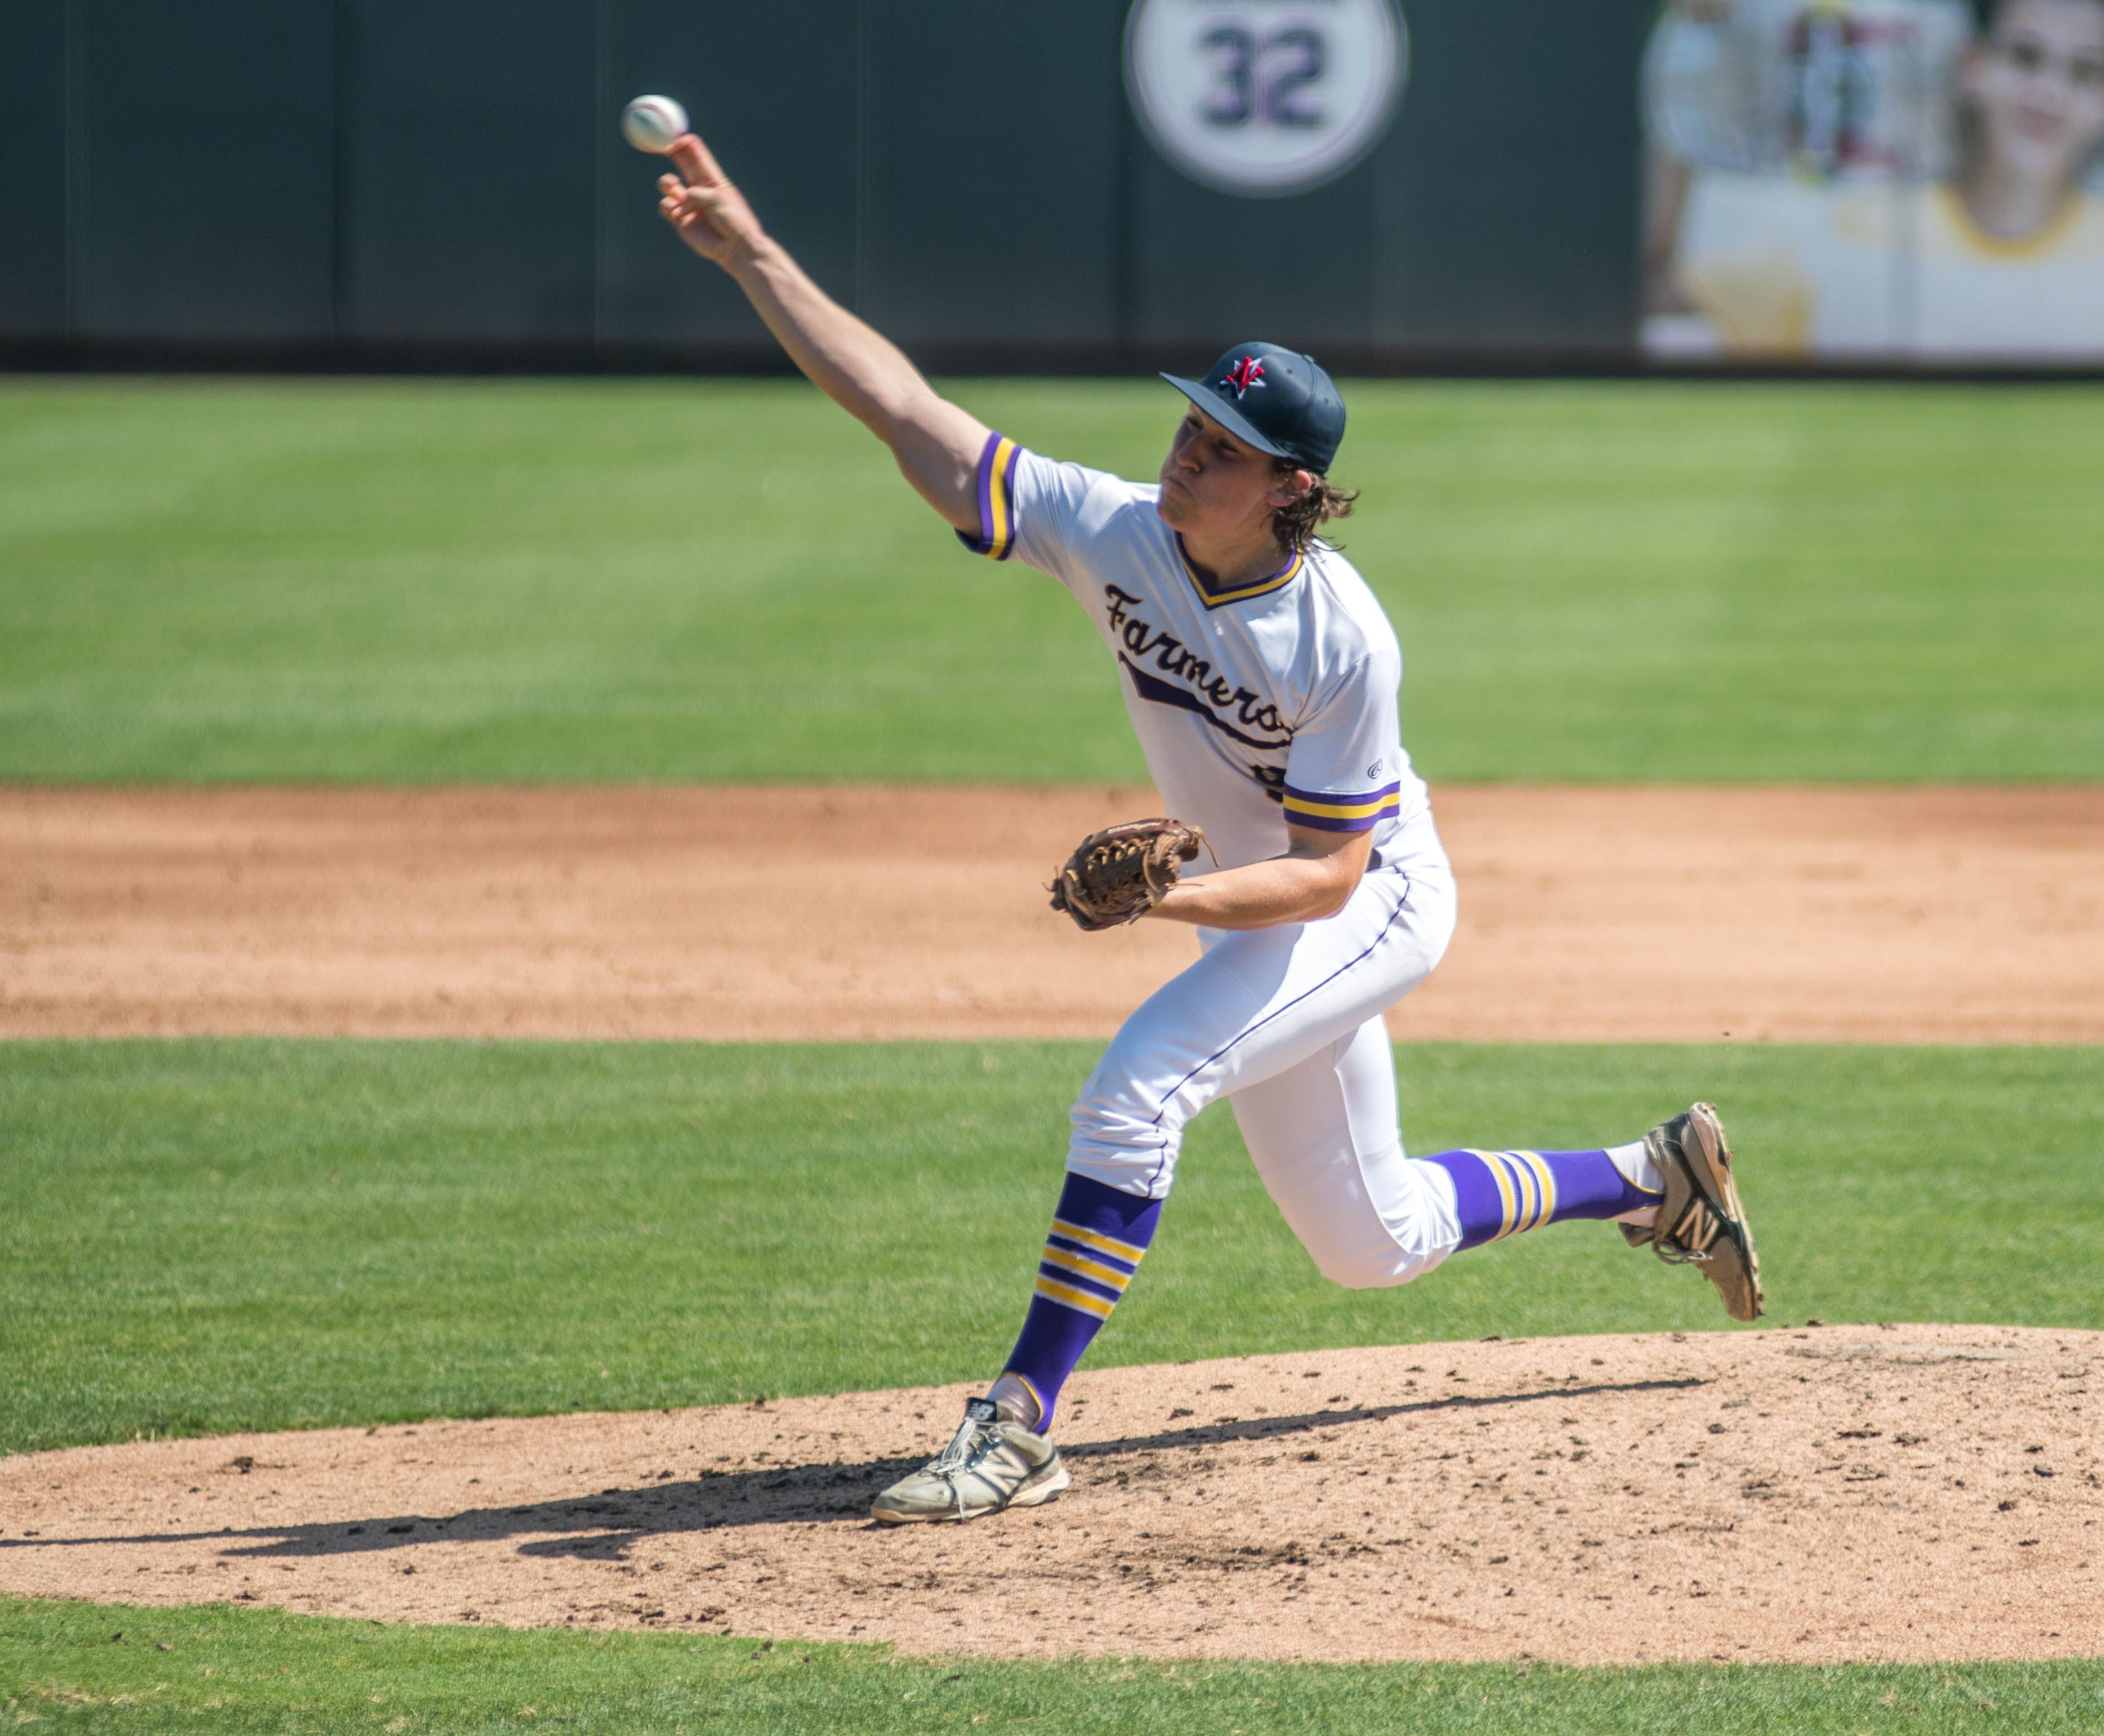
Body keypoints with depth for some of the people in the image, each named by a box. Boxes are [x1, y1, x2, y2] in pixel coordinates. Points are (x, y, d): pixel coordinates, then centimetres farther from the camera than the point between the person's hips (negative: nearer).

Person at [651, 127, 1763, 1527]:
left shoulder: (1343, 641, -32)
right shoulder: (1113, 532, -19)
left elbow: (1330, 874, -27)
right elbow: (900, 404, -22)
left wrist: (1181, 897, -44)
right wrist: (751, 254, -30)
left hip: (1373, 907, -7)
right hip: (1250, 903, 7)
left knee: (1136, 1093, -28)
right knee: (1372, 1242, 18)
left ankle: (1020, 1429, -23)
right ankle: (1655, 1180, 41)